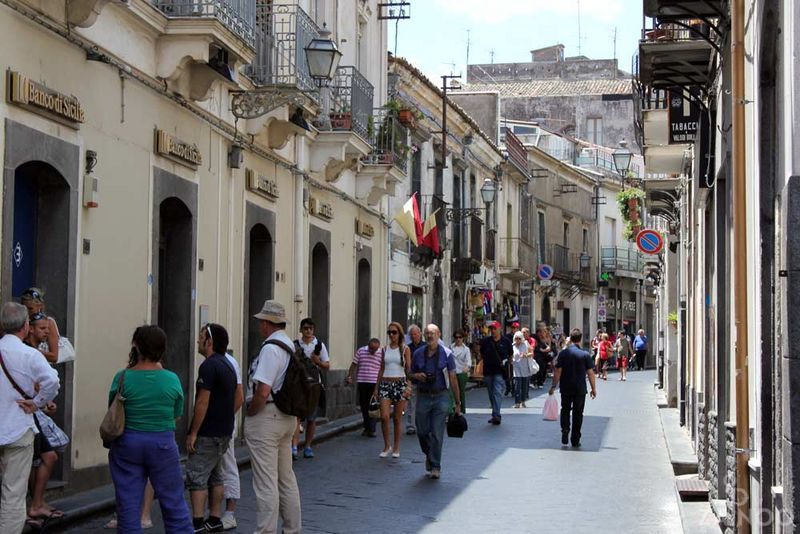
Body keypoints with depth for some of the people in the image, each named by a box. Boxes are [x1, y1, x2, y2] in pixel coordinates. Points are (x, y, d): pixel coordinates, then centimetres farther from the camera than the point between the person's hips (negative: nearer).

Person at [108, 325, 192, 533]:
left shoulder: (122, 378, -9)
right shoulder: (172, 379, -6)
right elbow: (177, 415, 5)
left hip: (127, 443, 0)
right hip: (163, 444, 0)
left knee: (128, 506, 8)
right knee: (174, 503, 10)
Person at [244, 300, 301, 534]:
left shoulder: (270, 348, -19)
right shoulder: (291, 346, 9)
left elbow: (263, 391, -24)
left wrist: (250, 414, -10)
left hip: (266, 418, -9)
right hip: (288, 416, 9)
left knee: (266, 481, -4)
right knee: (286, 477, 18)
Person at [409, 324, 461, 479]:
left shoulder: (446, 354, -1)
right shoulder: (418, 354, 6)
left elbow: (453, 379, 1)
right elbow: (411, 375, 17)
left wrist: (458, 403, -1)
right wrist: (417, 376, -8)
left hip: (441, 397, -3)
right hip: (423, 397, 3)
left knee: (437, 434, -5)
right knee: (422, 432, 5)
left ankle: (435, 466, 3)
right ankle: (429, 455, 34)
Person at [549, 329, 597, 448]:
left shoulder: (563, 353, -5)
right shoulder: (585, 355, -6)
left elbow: (558, 371, -6)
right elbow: (590, 373, -5)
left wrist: (554, 386, 1)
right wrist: (594, 388, 4)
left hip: (566, 389, 0)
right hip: (580, 389, 0)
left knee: (565, 410, 18)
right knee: (578, 413, 8)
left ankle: (565, 429, -4)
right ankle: (575, 440, 10)